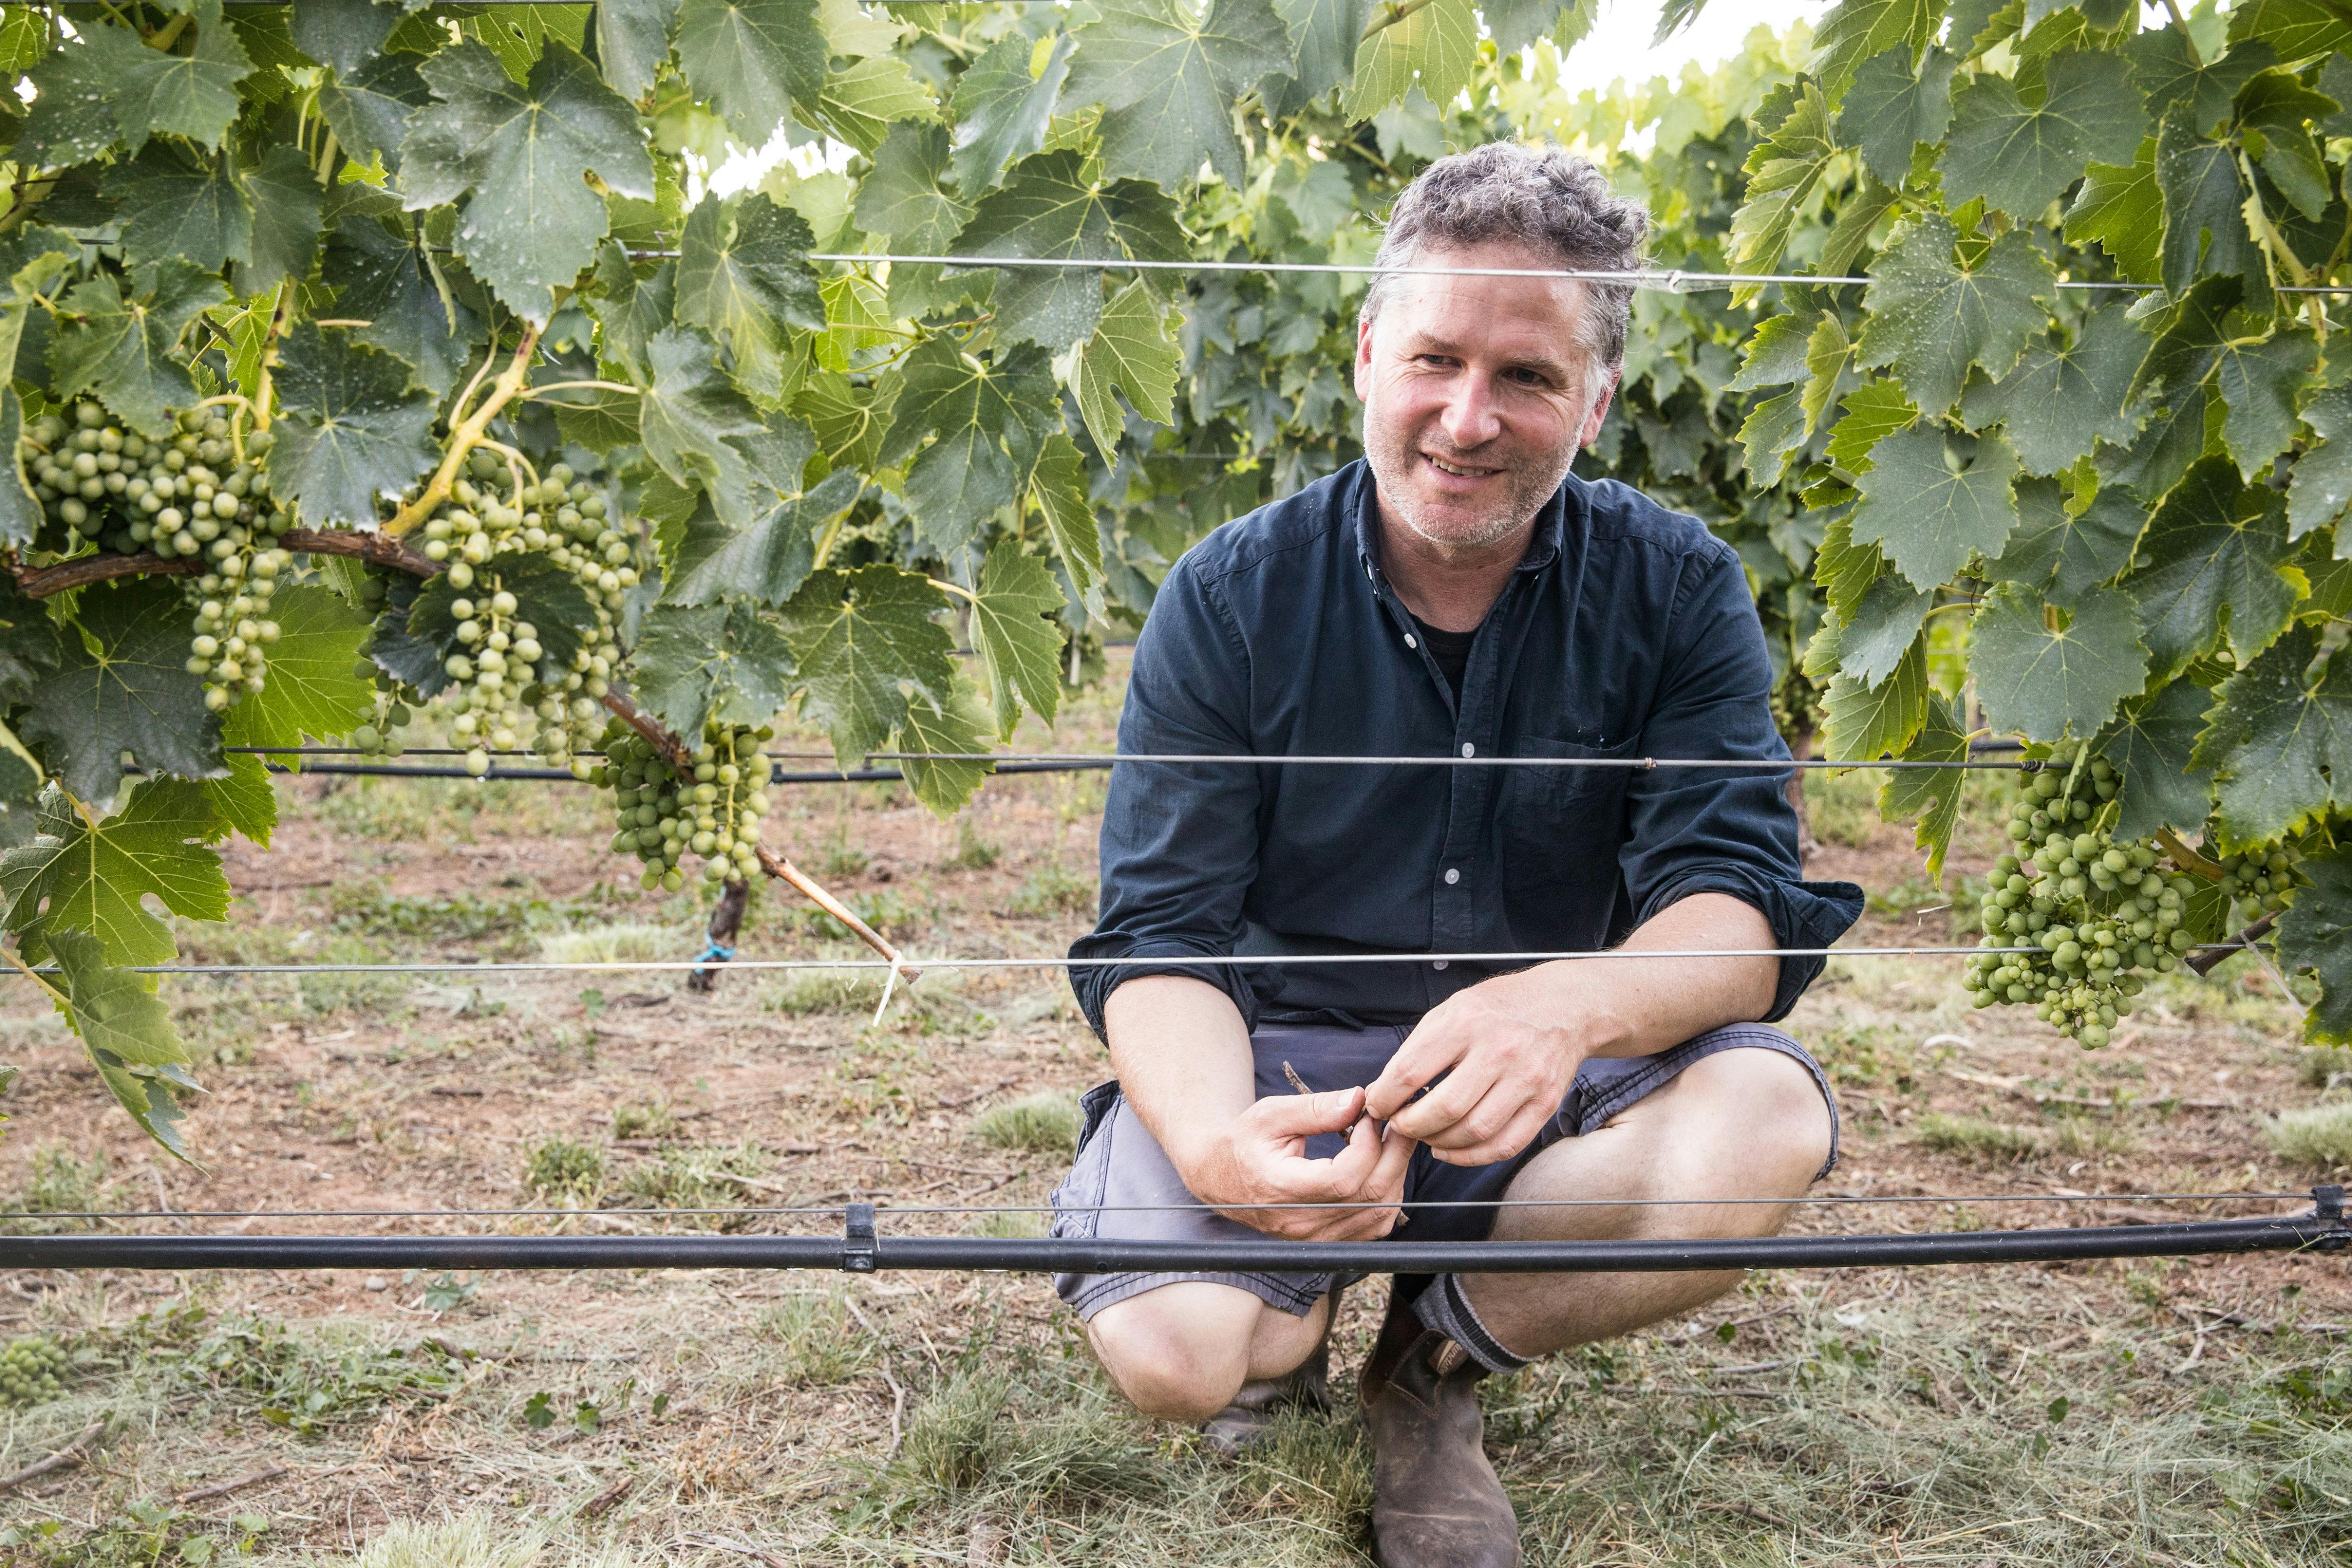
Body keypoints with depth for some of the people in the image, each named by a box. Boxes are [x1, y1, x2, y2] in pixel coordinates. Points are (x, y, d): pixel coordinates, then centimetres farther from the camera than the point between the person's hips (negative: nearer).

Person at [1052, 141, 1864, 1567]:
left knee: (1767, 1119, -31)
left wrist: (1572, 1004, -41)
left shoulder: (1678, 592, -5)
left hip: (1556, 1079, 1)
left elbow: (1739, 912, -16)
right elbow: (1164, 933, -12)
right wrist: (1213, 1141, -36)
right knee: (1173, 1346, -29)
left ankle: (1435, 1356, -2)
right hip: (1279, 1058, -1)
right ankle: (1295, 1327, 11)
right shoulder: (1233, 597, -7)